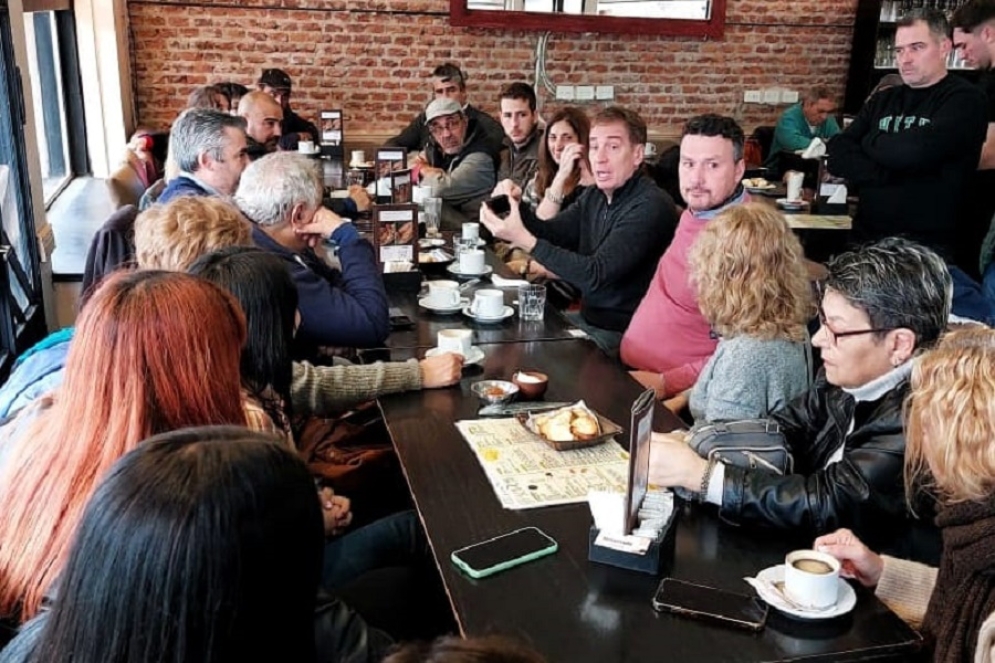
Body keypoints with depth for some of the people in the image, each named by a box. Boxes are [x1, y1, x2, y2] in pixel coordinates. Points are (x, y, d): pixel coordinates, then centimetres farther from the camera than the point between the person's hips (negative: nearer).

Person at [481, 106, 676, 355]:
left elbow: (595, 276, -26)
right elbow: (550, 232, 5)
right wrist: (516, 207, -15)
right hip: (587, 318, 8)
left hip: (622, 333, -8)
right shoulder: (595, 196, 8)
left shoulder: (651, 206, -20)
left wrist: (524, 239, -29)